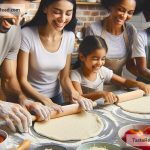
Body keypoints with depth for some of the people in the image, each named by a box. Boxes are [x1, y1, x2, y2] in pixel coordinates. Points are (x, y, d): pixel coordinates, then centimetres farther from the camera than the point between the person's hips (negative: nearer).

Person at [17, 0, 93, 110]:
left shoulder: (69, 36, -8)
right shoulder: (27, 34, -22)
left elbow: (64, 77, -2)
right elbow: (22, 80, -20)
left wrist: (73, 93, -21)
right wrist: (46, 101, -33)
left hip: (56, 97, 4)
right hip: (30, 99, -4)